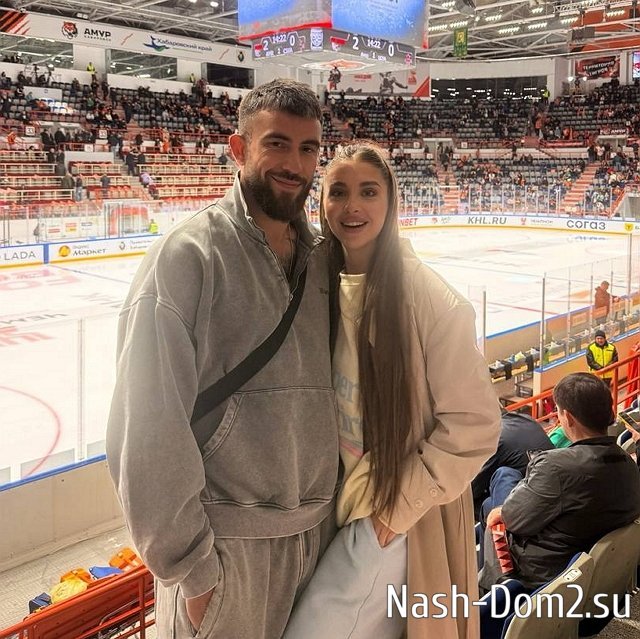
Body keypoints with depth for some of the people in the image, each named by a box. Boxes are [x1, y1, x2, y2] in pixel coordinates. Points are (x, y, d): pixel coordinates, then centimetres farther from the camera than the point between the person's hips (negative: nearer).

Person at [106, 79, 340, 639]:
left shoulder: (322, 256, 4)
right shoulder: (188, 256, -15)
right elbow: (150, 429, -16)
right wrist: (191, 567, -13)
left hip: (320, 530, 6)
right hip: (229, 544, -5)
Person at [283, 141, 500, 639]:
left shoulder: (430, 299, -19)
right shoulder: (323, 284, -1)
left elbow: (474, 425, -16)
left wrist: (397, 505, -13)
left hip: (394, 518, -5)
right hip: (335, 501, 6)